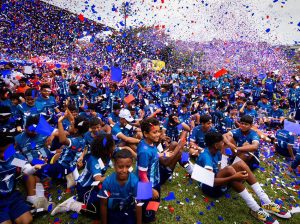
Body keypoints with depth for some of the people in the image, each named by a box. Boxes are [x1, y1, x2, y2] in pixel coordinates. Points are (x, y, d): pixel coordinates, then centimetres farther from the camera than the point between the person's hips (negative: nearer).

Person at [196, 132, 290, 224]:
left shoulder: (216, 152, 3)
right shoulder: (206, 156, -26)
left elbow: (216, 171, 6)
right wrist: (233, 178, -44)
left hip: (218, 180, 9)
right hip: (209, 187, -9)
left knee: (240, 164, -8)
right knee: (229, 170, -35)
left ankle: (266, 203, -11)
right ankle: (256, 210, -28)